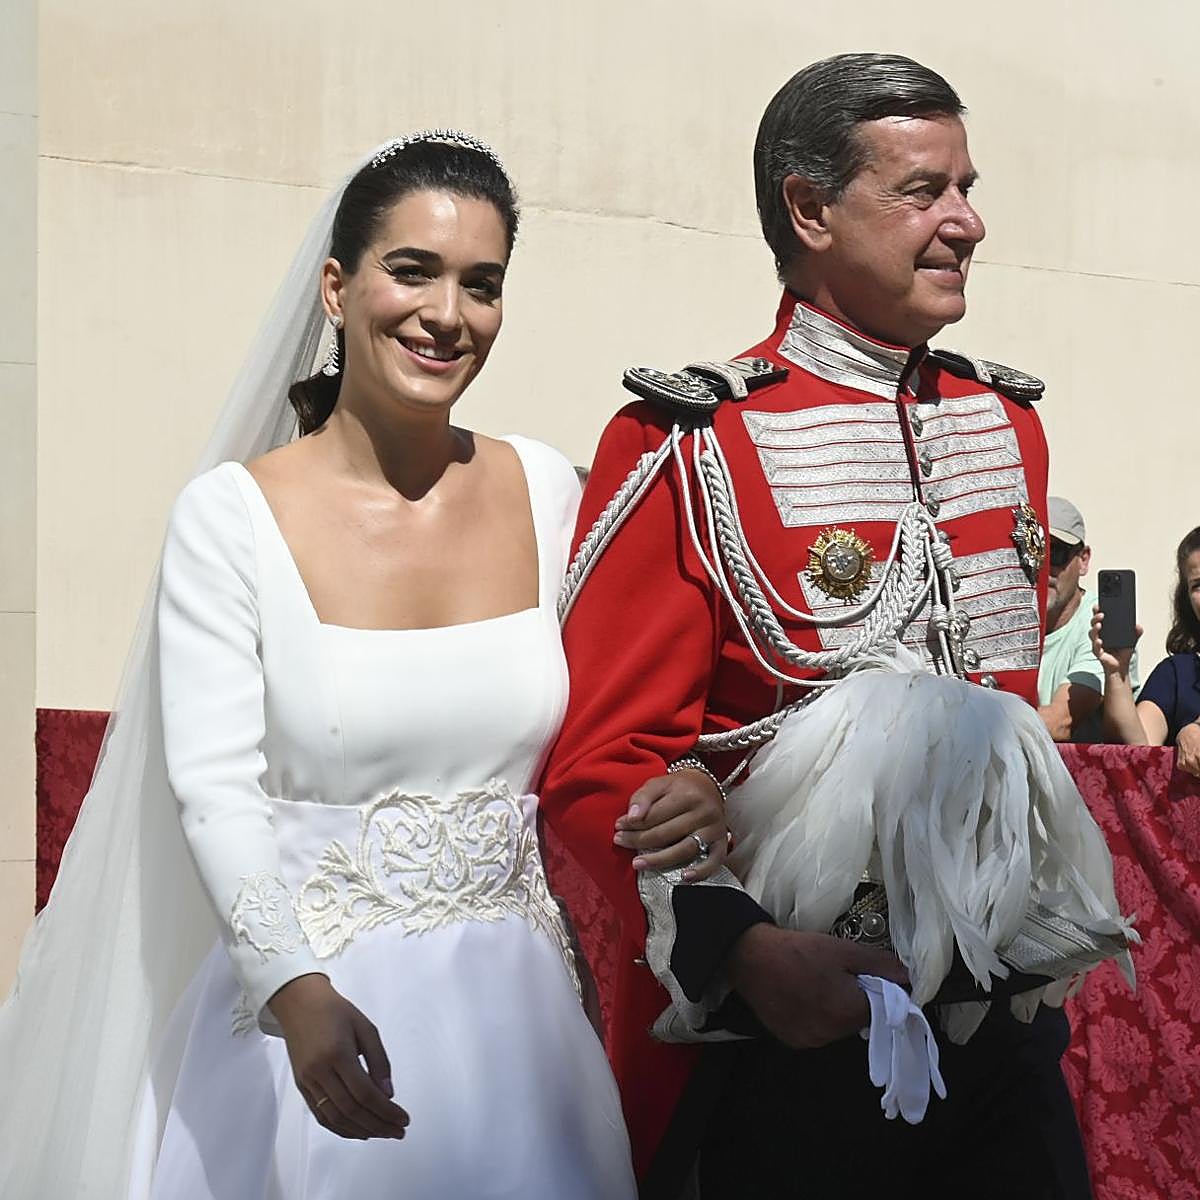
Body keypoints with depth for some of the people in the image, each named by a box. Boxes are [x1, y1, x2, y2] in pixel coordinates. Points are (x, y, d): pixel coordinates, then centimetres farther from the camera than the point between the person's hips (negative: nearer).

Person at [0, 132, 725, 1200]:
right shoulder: (233, 514, -9)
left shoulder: (547, 491, 1)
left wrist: (678, 794, -12)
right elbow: (214, 788, -17)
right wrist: (299, 992, -31)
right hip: (313, 1011, -3)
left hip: (515, 995, 3)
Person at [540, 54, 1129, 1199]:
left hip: (1010, 1033, 6)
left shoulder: (1008, 424, 9)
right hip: (791, 1033, -6)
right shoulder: (690, 449, -10)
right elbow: (602, 767, -13)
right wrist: (746, 954, -26)